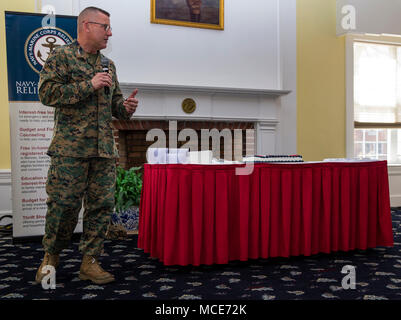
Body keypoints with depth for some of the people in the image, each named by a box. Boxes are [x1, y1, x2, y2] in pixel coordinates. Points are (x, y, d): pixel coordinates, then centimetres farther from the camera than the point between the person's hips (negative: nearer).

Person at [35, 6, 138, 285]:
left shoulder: (108, 65, 20)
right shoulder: (61, 56, 2)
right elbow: (47, 93, -10)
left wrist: (126, 108, 2)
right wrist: (89, 85, -13)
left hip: (104, 150, 6)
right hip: (70, 149, -5)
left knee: (102, 205, 3)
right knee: (64, 204, -3)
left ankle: (90, 262, 15)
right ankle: (51, 256, 21)